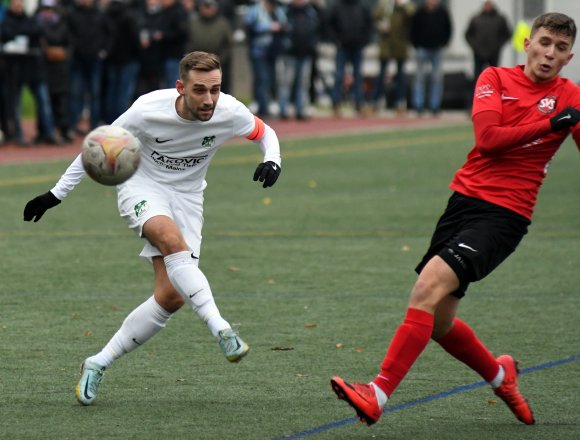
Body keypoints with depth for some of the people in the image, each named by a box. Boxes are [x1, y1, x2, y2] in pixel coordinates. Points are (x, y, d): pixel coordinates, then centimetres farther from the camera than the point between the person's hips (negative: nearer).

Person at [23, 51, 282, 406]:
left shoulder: (230, 113, -19)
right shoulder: (148, 110, -24)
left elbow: (265, 132, 3)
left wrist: (272, 161, -20)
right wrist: (57, 194, -5)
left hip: (186, 197, 3)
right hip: (142, 187, -3)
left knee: (172, 297, -11)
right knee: (172, 240, -38)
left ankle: (98, 364, 3)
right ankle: (221, 329, -43)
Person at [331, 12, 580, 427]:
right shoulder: (496, 79, 6)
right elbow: (488, 136, -9)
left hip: (505, 215, -5)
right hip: (465, 198, 5)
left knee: (430, 284, -24)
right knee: (437, 321, 9)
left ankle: (379, 394, -26)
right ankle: (499, 374, 38)